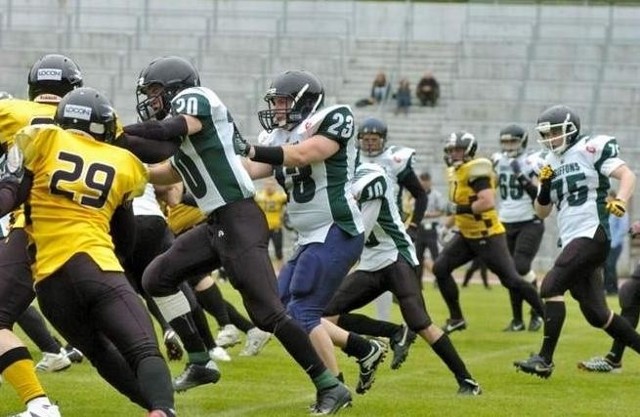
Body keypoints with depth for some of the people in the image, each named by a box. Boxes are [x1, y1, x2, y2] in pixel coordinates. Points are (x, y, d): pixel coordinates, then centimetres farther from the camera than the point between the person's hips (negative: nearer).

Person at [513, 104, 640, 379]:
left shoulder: (591, 148, -4)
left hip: (593, 235, -8)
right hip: (571, 241, 8)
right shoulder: (550, 163, 16)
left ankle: (545, 359, -19)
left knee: (551, 286, -19)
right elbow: (542, 212, 18)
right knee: (596, 314, 9)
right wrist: (544, 186, -1)